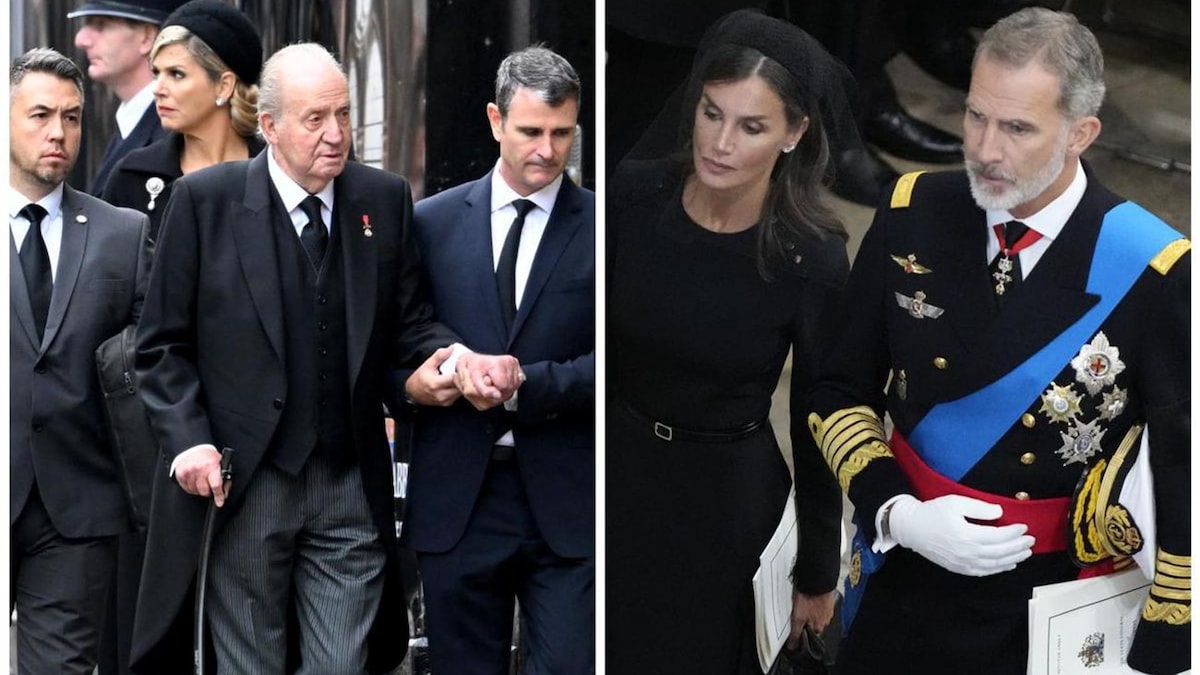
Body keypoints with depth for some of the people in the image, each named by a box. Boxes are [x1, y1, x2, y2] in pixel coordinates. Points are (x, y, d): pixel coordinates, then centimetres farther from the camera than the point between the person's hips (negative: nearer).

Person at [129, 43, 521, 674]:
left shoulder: (385, 198, 4)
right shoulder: (204, 200, -4)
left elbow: (406, 323, 9)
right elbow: (162, 343, 0)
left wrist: (464, 359, -12)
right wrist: (189, 441, -13)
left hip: (352, 486, 2)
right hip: (241, 485, -2)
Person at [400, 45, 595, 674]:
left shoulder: (601, 227, 1)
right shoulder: (432, 221, 7)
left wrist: (526, 383, -17)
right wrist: (409, 381, -10)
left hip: (567, 502, -2)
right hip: (455, 498, 2)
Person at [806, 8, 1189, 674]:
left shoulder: (1152, 274, -19)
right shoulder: (913, 218, -9)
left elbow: (1187, 490, -12)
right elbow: (842, 390, 2)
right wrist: (897, 514, -13)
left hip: (1047, 618, -2)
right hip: (903, 582, 3)